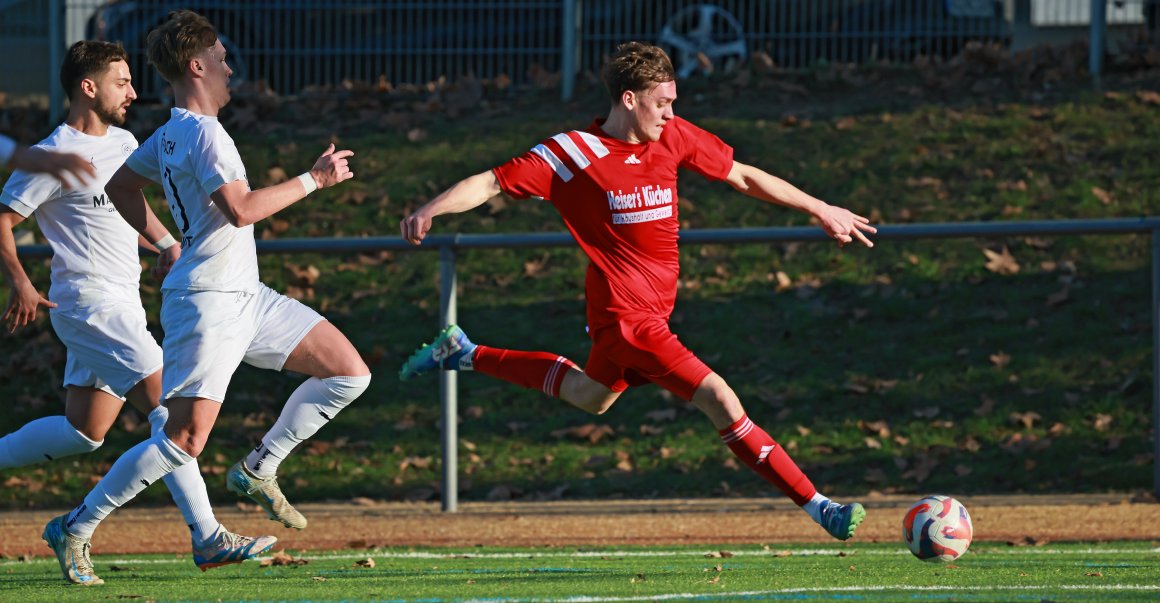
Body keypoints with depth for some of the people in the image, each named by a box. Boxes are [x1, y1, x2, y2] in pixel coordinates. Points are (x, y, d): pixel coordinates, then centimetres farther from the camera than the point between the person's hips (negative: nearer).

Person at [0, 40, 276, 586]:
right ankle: (207, 539, -18)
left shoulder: (124, 144, 14)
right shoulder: (55, 155, -12)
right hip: (90, 302, -9)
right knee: (169, 404, -16)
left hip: (120, 306, 9)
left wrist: (167, 246, 16)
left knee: (84, 432, 10)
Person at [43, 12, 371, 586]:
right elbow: (241, 209, -26)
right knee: (185, 439, -12)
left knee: (350, 372, 6)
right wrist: (313, 179, -17)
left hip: (246, 298, 10)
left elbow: (120, 186, 25)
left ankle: (257, 471, 12)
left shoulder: (170, 135, 12)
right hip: (208, 304, -10)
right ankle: (78, 526, -2)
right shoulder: (204, 134, -17)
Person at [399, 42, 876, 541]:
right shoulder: (574, 153, -15)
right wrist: (430, 209, -31)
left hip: (653, 308, 8)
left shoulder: (672, 137, 1)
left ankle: (466, 355, 42)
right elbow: (492, 183, -15)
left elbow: (743, 177, 11)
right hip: (626, 315, -8)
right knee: (720, 400, -16)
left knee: (591, 396, 31)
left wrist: (820, 210, 13)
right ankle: (817, 508, -13)